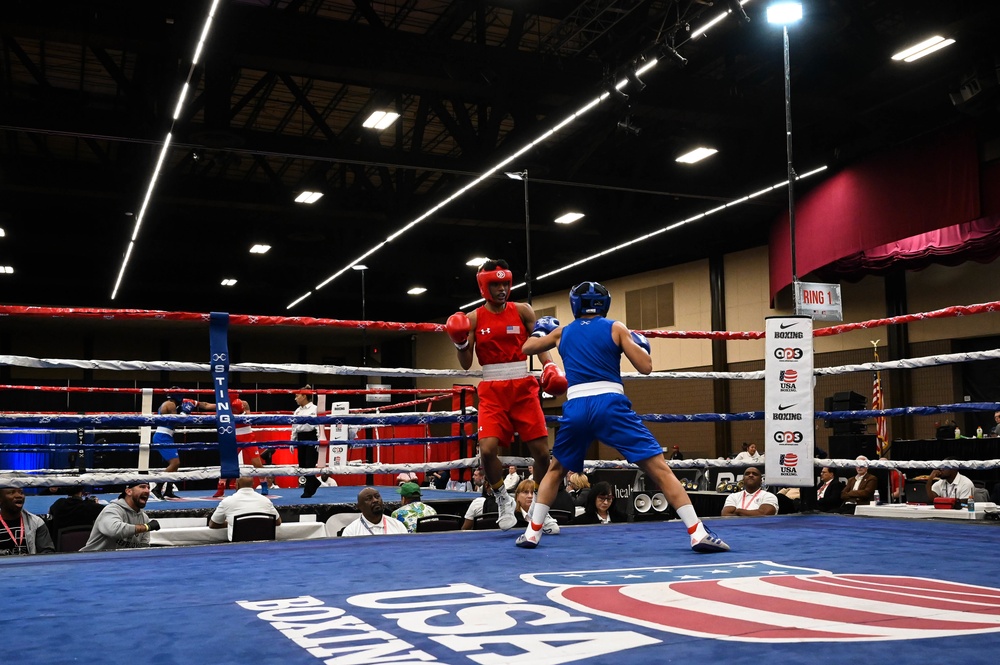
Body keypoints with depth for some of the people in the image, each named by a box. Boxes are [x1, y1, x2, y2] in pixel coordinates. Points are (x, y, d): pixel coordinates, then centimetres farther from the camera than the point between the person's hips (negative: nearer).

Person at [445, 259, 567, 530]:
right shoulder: (474, 319, 4)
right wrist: (460, 343, -16)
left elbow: (540, 345, 2)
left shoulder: (523, 311, 4)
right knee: (487, 448, -18)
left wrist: (549, 367, -17)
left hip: (523, 387, 1)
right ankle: (503, 499, 8)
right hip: (492, 391, 0)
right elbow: (466, 364, 3)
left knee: (541, 450, -3)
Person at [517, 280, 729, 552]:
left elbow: (527, 348, 34)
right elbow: (645, 366, 5)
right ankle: (698, 533, -9)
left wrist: (539, 330, 54)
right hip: (610, 404, -3)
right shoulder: (615, 327, 9)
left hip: (575, 407, 3)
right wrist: (641, 344, 25)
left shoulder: (562, 332, 18)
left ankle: (532, 533, 21)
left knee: (555, 470, 26)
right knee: (659, 468, -1)